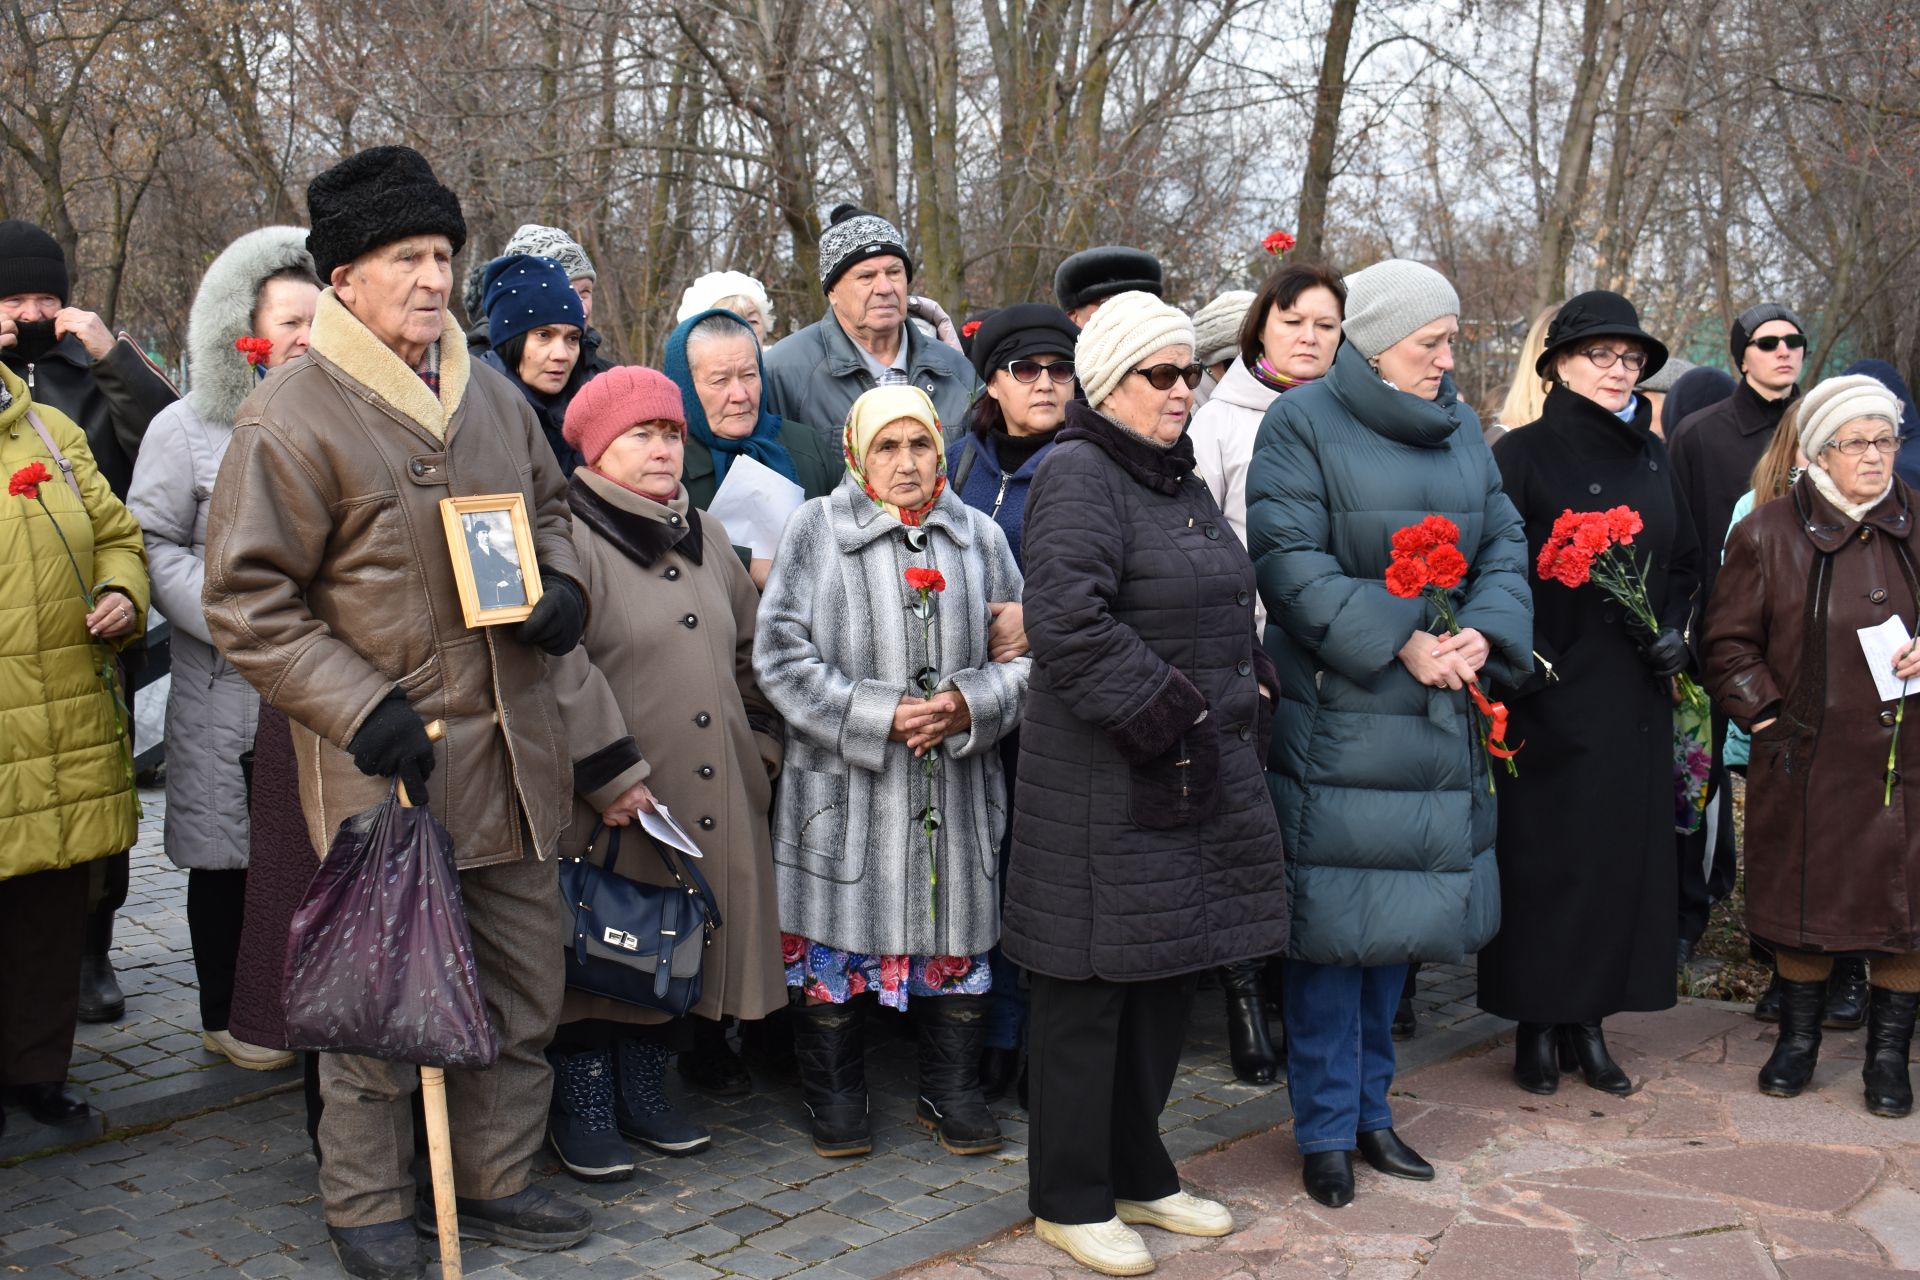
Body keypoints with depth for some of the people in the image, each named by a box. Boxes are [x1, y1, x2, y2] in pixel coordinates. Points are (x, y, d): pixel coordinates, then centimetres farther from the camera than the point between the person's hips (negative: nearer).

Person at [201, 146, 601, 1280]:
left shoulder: (493, 395, 9)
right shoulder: (291, 419, -11)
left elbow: (547, 505, 25)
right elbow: (248, 603, -10)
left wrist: (564, 584, 3)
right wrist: (364, 712, -18)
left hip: (515, 749, 7)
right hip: (391, 762, -6)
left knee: (524, 976, 15)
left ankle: (496, 1178, 32)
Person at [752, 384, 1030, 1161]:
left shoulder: (979, 537, 9)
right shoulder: (815, 529, -1)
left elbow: (1025, 652, 9)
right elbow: (780, 653, -7)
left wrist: (970, 704, -11)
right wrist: (879, 715, -15)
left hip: (955, 788, 3)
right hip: (843, 788, -2)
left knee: (956, 938, 10)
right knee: (835, 945, 5)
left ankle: (953, 1093, 27)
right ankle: (835, 1100, 24)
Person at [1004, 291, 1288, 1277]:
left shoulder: (1181, 482, 18)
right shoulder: (1079, 477, -12)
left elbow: (1227, 608, 27)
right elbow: (1069, 623, -24)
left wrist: (1251, 691, 10)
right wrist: (1167, 714, -20)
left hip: (1204, 775, 9)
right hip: (1108, 784, -9)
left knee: (1169, 978, 16)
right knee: (1091, 991, 1)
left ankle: (1138, 1174, 31)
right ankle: (1071, 1198, 16)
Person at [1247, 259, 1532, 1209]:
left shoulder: (1461, 429, 13)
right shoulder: (1302, 425, -6)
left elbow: (1503, 546, 10)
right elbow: (1291, 563, -15)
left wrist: (1484, 634, -10)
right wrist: (1401, 644, -19)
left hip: (1436, 718, 6)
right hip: (1334, 717, -6)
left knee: (1398, 919, 12)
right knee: (1332, 923, -1)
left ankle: (1370, 1106, 27)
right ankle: (1326, 1130, 12)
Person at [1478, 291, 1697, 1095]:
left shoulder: (1652, 456, 13)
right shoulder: (1523, 455, -4)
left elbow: (1684, 563, 19)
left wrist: (1673, 631, 3)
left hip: (1635, 698, 6)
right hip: (1550, 695, -5)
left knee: (1624, 855, 7)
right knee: (1545, 857, 0)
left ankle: (1590, 1021, 19)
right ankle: (1538, 1026, 12)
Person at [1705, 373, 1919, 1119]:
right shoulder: (1768, 534, 0)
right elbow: (1728, 644, 4)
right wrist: (1765, 715, -4)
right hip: (1807, 761, -1)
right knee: (1805, 900, 8)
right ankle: (1798, 1038, 27)